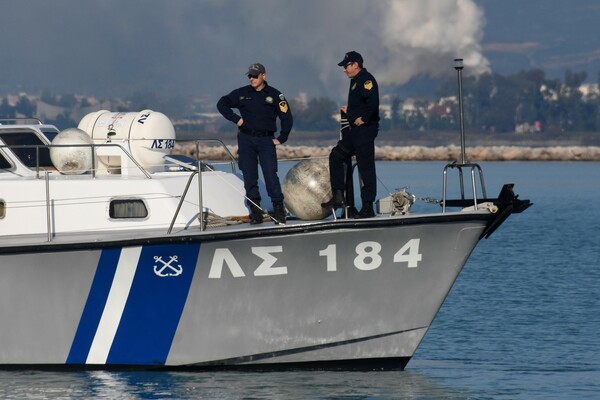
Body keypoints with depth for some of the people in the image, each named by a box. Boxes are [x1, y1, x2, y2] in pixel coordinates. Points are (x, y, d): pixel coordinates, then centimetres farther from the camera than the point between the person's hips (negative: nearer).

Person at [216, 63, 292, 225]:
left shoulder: (275, 95, 2)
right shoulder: (242, 93, 5)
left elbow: (287, 118, 7)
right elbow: (222, 104, 14)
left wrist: (281, 138, 2)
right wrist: (235, 119, 4)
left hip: (266, 140, -2)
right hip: (246, 140, 2)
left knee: (271, 176, -12)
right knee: (250, 178, 1)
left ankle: (279, 210, -7)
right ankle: (255, 212, 6)